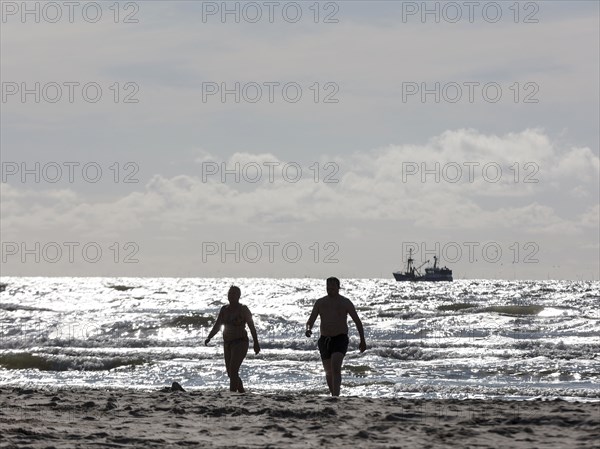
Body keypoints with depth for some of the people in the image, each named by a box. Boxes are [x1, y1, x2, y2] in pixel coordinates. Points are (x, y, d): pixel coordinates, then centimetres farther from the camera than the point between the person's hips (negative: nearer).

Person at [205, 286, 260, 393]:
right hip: (228, 344, 7)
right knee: (231, 373, 13)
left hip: (240, 344, -7)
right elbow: (217, 326, 10)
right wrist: (208, 338, -5)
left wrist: (256, 343, -6)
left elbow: (252, 327, -5)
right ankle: (242, 393, 31)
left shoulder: (243, 309, -8)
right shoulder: (224, 309, 9)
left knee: (233, 371, -19)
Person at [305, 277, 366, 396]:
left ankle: (336, 397, -34)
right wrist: (308, 329, -18)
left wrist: (362, 340, 7)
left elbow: (358, 322, 8)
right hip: (324, 340, 4)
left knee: (335, 367, -25)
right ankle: (334, 396, 32)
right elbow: (310, 321, 6)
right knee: (329, 372, 13)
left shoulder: (345, 302, 0)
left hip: (340, 339, -4)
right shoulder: (320, 302, 8)